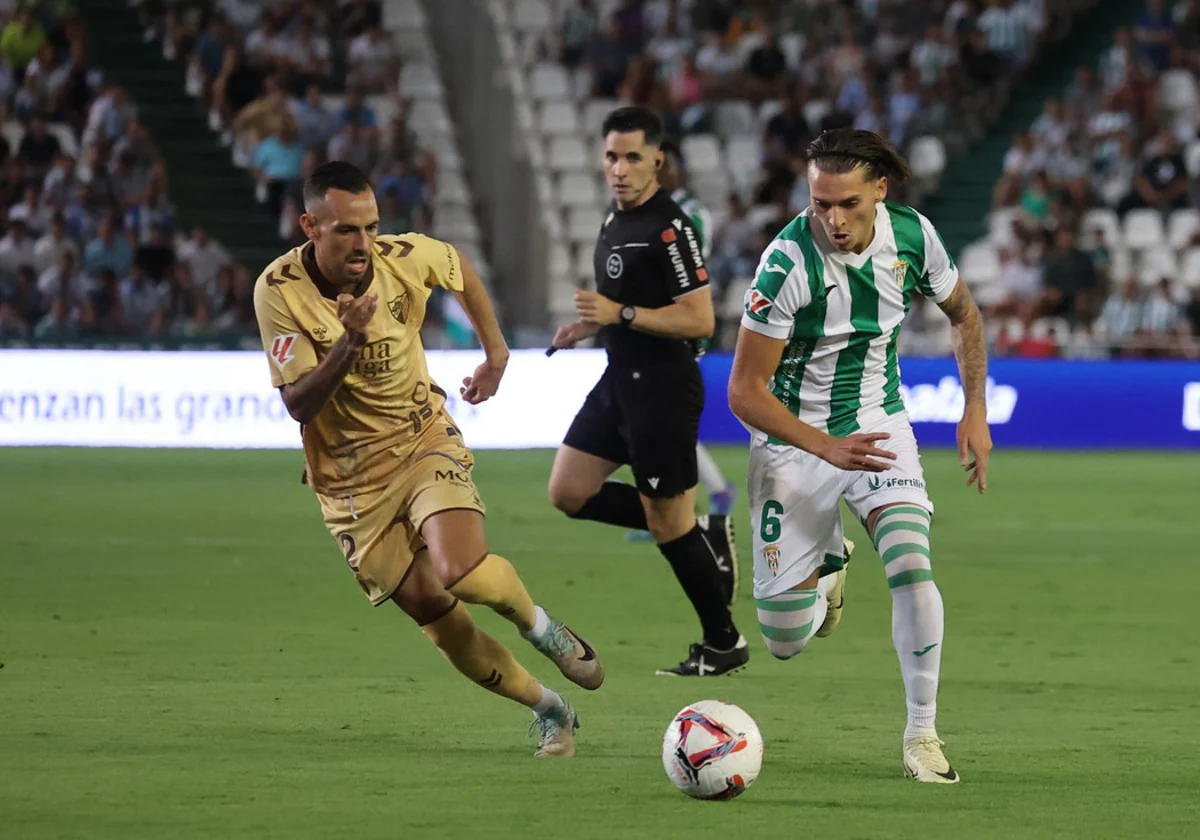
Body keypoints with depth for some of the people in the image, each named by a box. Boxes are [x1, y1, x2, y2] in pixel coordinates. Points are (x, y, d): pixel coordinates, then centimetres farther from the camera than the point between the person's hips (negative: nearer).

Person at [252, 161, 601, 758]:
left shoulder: (405, 259, -13)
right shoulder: (279, 291, -19)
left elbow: (460, 268, 12)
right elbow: (298, 404, -22)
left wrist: (496, 356, 16)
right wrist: (347, 345, -37)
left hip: (425, 442, 0)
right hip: (351, 480, 0)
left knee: (460, 571, -26)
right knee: (437, 617, -2)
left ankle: (538, 625, 6)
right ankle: (548, 710, 17)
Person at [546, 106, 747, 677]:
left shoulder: (670, 228, -18)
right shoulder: (616, 219, 11)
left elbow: (699, 319, -23)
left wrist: (621, 314, -26)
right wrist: (591, 326, 10)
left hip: (662, 389, -9)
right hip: (620, 380, 10)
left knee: (667, 522, -1)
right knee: (568, 493, 7)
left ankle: (723, 644, 14)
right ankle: (703, 533, 16)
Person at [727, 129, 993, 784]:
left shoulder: (912, 236, -13)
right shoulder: (787, 263, -26)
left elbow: (962, 314, 10)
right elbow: (745, 392, -21)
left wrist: (976, 410, 2)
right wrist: (827, 447, -32)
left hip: (876, 421, 2)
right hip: (794, 436, -2)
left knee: (911, 567, -23)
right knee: (785, 641, 0)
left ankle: (922, 734, -8)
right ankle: (827, 565, 37)